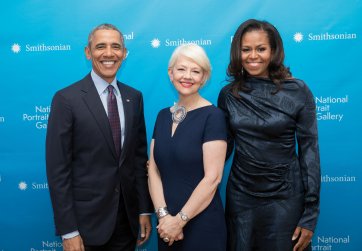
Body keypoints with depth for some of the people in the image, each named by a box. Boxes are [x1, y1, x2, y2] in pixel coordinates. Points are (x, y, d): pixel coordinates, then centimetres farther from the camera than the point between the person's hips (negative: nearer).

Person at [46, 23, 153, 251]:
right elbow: (58, 169, -11)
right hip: (86, 220, -4)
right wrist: (68, 231, -12)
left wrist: (145, 210, 6)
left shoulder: (134, 97, 5)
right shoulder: (66, 99, -10)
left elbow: (140, 155, 8)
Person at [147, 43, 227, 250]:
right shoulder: (163, 115, 6)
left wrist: (180, 220, -13)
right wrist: (163, 215, -10)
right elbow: (153, 170, 2)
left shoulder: (212, 116, -11)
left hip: (202, 225, -5)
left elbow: (213, 177, -16)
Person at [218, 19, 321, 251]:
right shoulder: (228, 94, 0)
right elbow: (224, 146, 8)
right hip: (240, 195, 3)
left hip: (284, 197, -2)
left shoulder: (298, 91, -9)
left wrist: (310, 215, -8)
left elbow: (309, 151, -7)